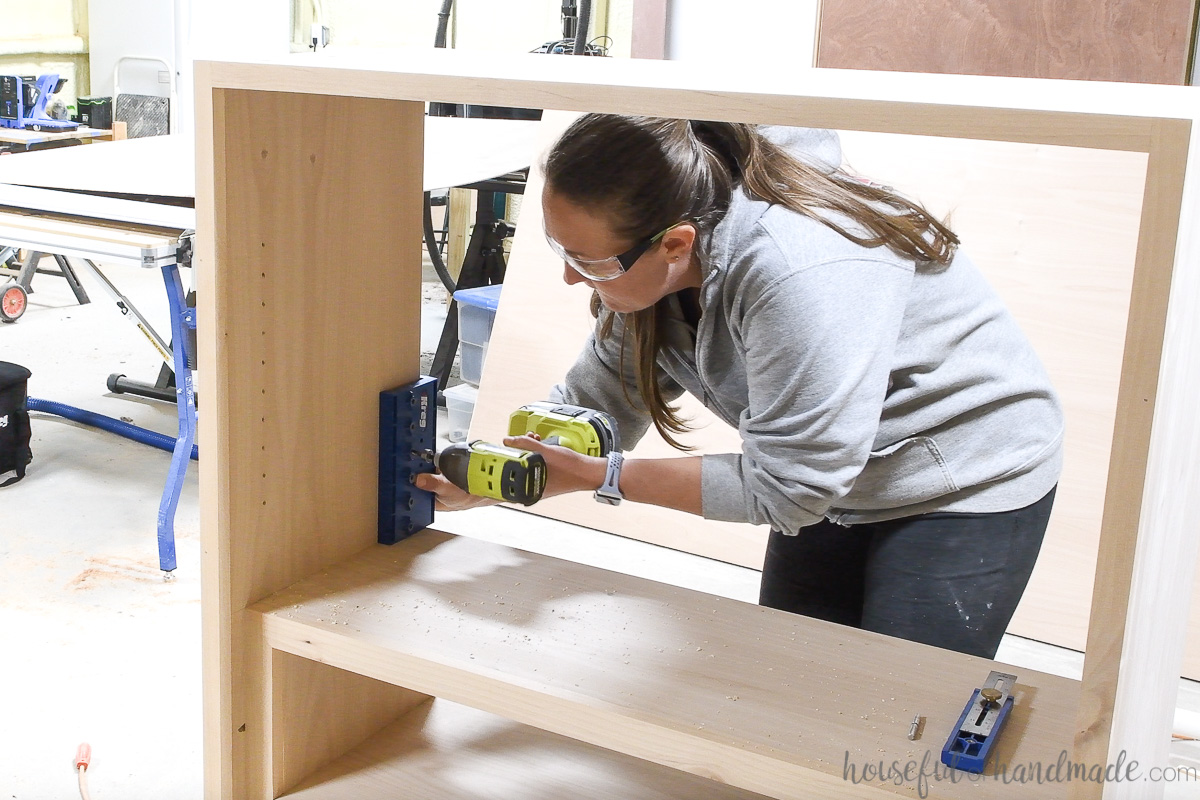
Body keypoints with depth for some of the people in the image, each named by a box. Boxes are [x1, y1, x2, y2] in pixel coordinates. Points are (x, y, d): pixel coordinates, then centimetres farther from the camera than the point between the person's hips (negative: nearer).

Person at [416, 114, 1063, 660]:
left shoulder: (802, 275, -39)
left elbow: (782, 488, -31)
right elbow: (597, 398, -3)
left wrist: (601, 479, -28)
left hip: (963, 481, -7)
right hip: (831, 482, 8)